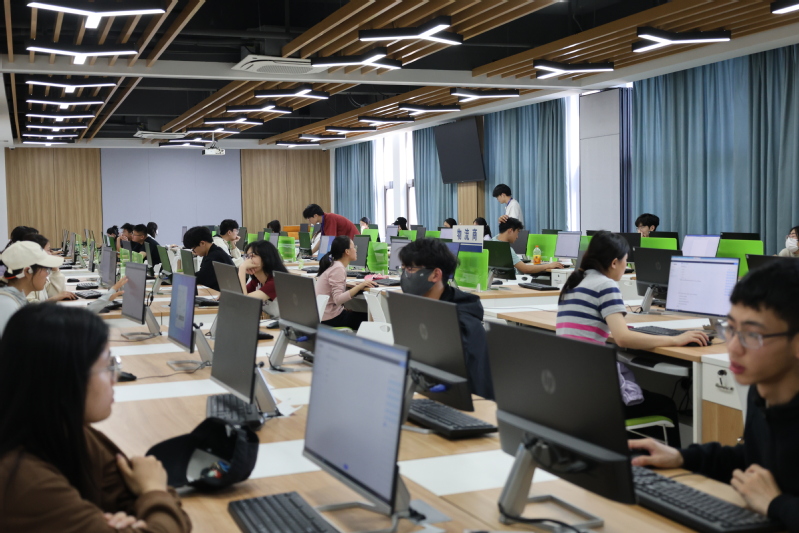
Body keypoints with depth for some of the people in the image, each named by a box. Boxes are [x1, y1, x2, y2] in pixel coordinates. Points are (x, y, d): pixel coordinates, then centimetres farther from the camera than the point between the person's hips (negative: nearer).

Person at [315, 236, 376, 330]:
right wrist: (359, 286, -27)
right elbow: (338, 299, -26)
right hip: (329, 319, -9)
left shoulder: (333, 265, 11)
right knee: (369, 319, -4)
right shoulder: (338, 269, -17)